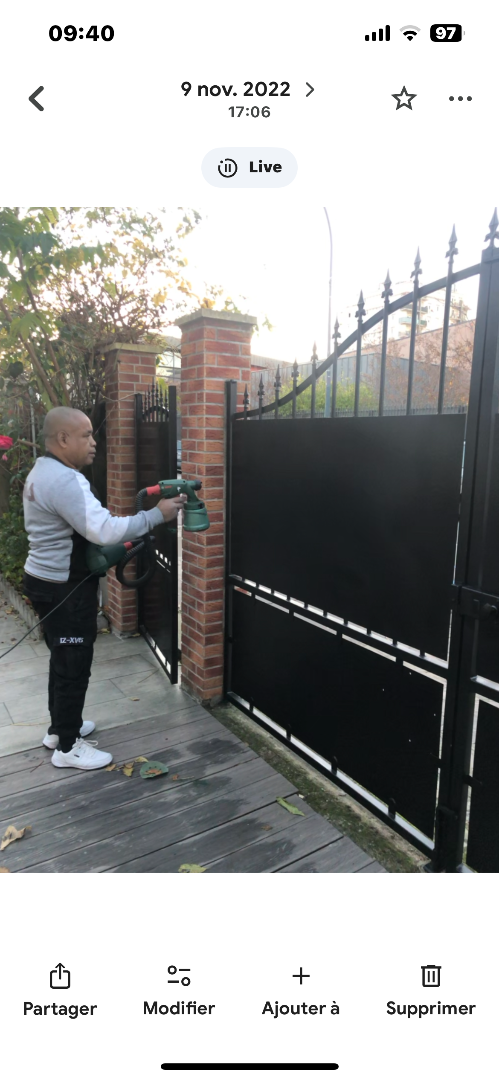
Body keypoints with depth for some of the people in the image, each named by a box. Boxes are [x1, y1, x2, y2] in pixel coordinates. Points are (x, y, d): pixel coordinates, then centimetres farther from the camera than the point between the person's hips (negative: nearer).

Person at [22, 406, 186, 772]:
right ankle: (67, 747, 15)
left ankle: (59, 727, 36)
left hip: (49, 581, 11)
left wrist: (115, 547, 7)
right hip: (64, 589, -11)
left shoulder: (45, 471, 12)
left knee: (63, 659, 21)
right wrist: (157, 514, -25)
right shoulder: (65, 480, -24)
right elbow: (104, 530, -32)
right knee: (74, 665, 1)